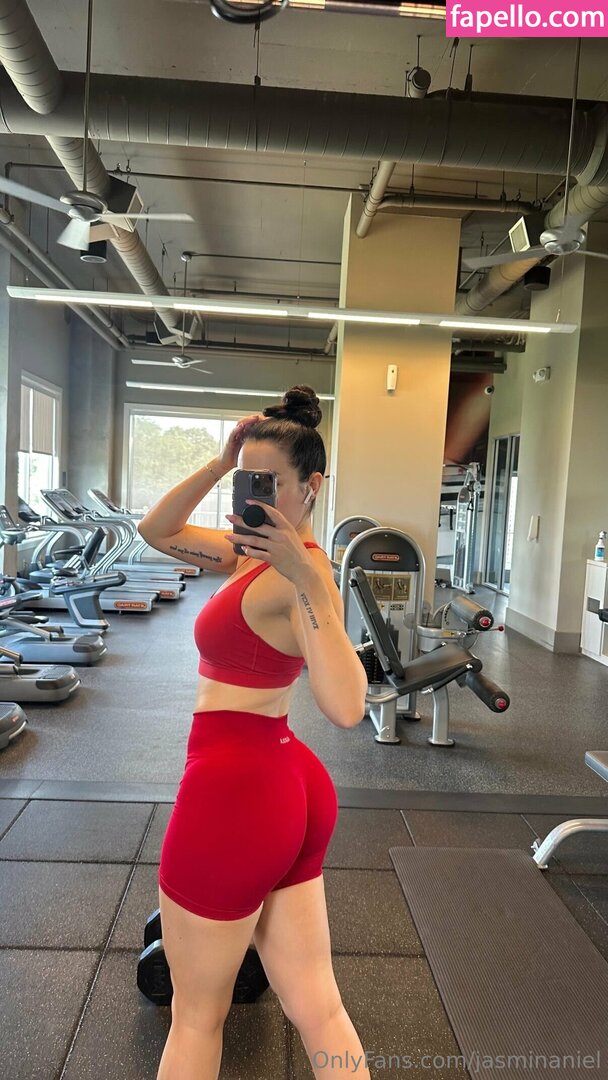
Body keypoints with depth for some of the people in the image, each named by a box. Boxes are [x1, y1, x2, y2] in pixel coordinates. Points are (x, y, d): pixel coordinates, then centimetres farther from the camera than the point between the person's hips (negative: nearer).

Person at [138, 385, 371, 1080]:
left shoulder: (301, 575, -20)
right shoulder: (258, 553, 6)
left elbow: (345, 707, -34)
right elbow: (156, 531, 11)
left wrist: (309, 582, -38)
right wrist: (220, 463, 1)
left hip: (233, 792, -8)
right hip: (290, 787, 8)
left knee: (197, 1018, 18)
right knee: (316, 1008, 19)